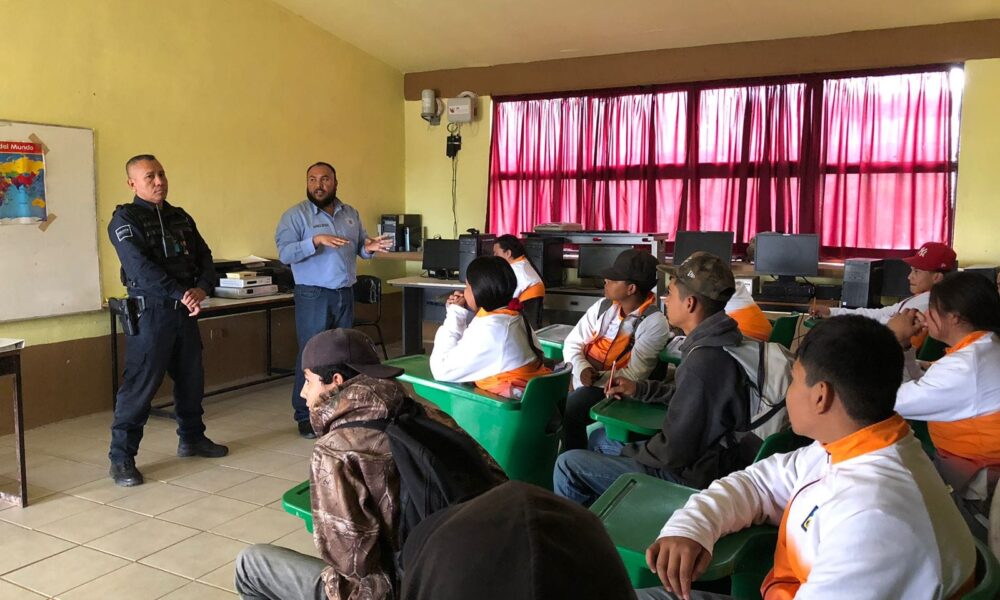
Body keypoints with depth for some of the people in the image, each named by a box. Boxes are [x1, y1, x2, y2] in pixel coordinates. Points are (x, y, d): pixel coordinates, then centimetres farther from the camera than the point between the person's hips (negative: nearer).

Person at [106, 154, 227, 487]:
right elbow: (140, 266, -19)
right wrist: (181, 293, -27)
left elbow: (204, 257, 8)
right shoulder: (125, 219, -6)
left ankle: (192, 438, 32)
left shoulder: (180, 217, 13)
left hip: (185, 310, 6)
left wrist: (202, 288, -12)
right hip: (150, 311, -6)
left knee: (191, 378, 15)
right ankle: (121, 458, 3)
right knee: (140, 384, -6)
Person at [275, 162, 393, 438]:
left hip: (345, 294, 5)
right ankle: (305, 416, 8)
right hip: (313, 296, -5)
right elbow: (284, 253, -18)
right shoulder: (295, 215, -7)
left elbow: (360, 245, 14)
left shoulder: (350, 213, 10)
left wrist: (369, 248, -10)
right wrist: (316, 240, -30)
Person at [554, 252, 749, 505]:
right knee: (600, 437, 24)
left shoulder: (702, 362, -30)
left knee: (568, 464, -7)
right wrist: (640, 389, 10)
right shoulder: (720, 343, 1)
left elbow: (672, 452, -26)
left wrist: (626, 451, -8)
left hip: (690, 476, -10)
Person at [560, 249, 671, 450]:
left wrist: (595, 377, -21)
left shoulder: (654, 323, -11)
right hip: (578, 378, 5)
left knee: (568, 411, -29)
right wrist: (581, 369, -15)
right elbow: (572, 343, 4)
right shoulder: (603, 306, 5)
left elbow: (633, 375, -15)